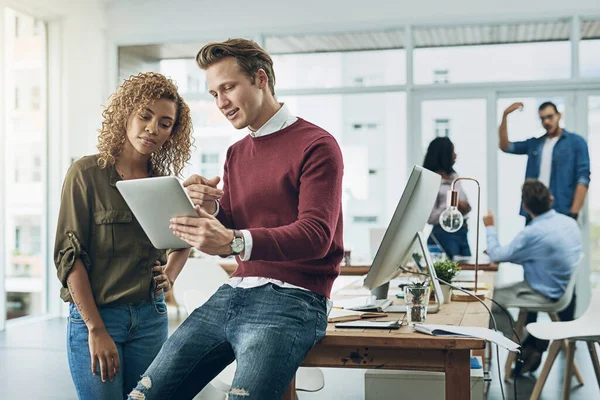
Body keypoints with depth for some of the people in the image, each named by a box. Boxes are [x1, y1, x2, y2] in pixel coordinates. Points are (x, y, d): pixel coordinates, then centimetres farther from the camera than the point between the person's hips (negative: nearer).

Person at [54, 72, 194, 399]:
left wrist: (171, 273, 3)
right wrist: (96, 330, -14)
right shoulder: (86, 173, -5)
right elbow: (68, 256, -10)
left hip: (151, 316, 4)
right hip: (94, 315, -4)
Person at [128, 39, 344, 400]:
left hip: (292, 299, -7)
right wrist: (210, 210, -6)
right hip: (234, 291, 7)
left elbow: (316, 235, -15)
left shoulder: (316, 145, -5)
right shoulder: (236, 154, 19)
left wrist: (234, 241, -29)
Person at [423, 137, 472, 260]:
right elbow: (430, 217, -17)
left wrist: (465, 207, -5)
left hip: (462, 232, 8)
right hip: (443, 234, -8)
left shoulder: (454, 176, 11)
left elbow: (465, 206, 17)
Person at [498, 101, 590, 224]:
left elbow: (583, 178, -5)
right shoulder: (534, 143, 15)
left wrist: (574, 212, -14)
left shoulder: (576, 142, 2)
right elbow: (505, 146, 10)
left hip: (562, 213, -4)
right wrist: (505, 115, 2)